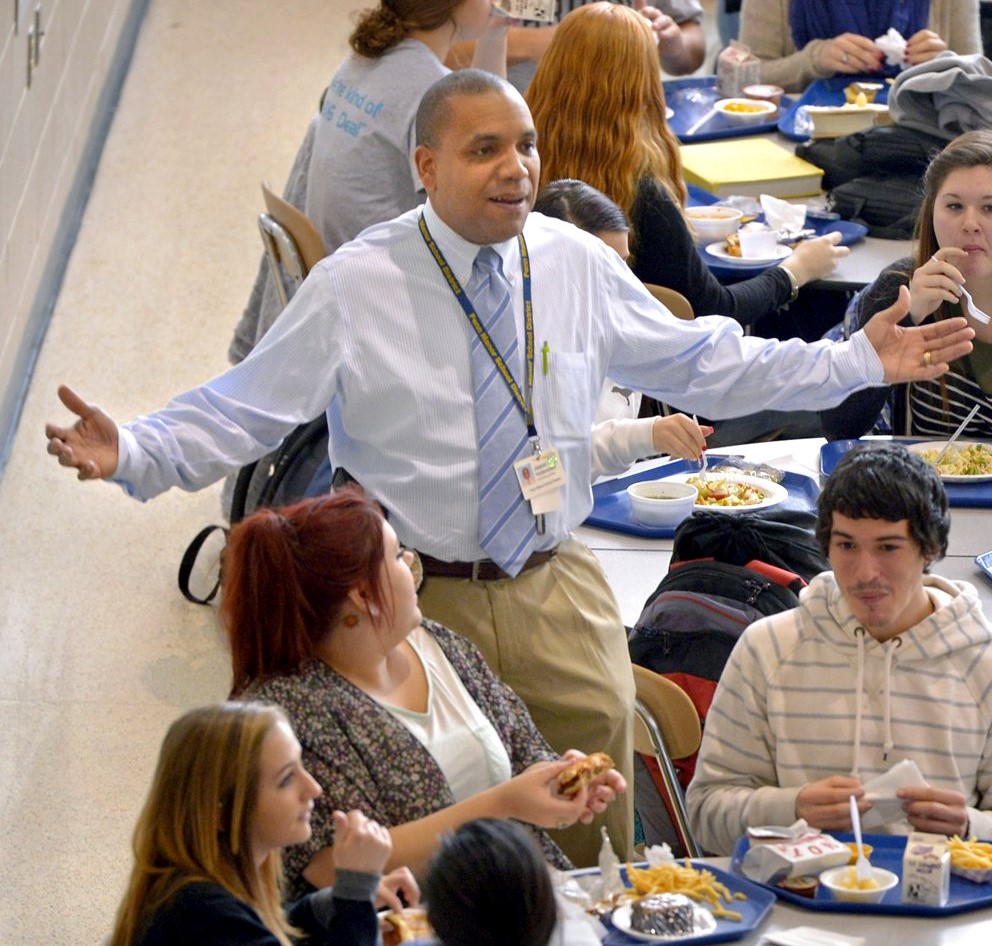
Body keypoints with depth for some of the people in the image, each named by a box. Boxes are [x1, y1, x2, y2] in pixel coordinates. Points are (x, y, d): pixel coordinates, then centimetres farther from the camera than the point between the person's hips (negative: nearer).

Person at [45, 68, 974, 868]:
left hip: (560, 595, 3)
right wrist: (130, 453, -28)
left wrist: (859, 361, 5)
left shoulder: (577, 265, 0)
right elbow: (243, 409, -10)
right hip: (418, 602, -3)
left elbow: (697, 364, 9)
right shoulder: (355, 285, -11)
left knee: (594, 846, 10)